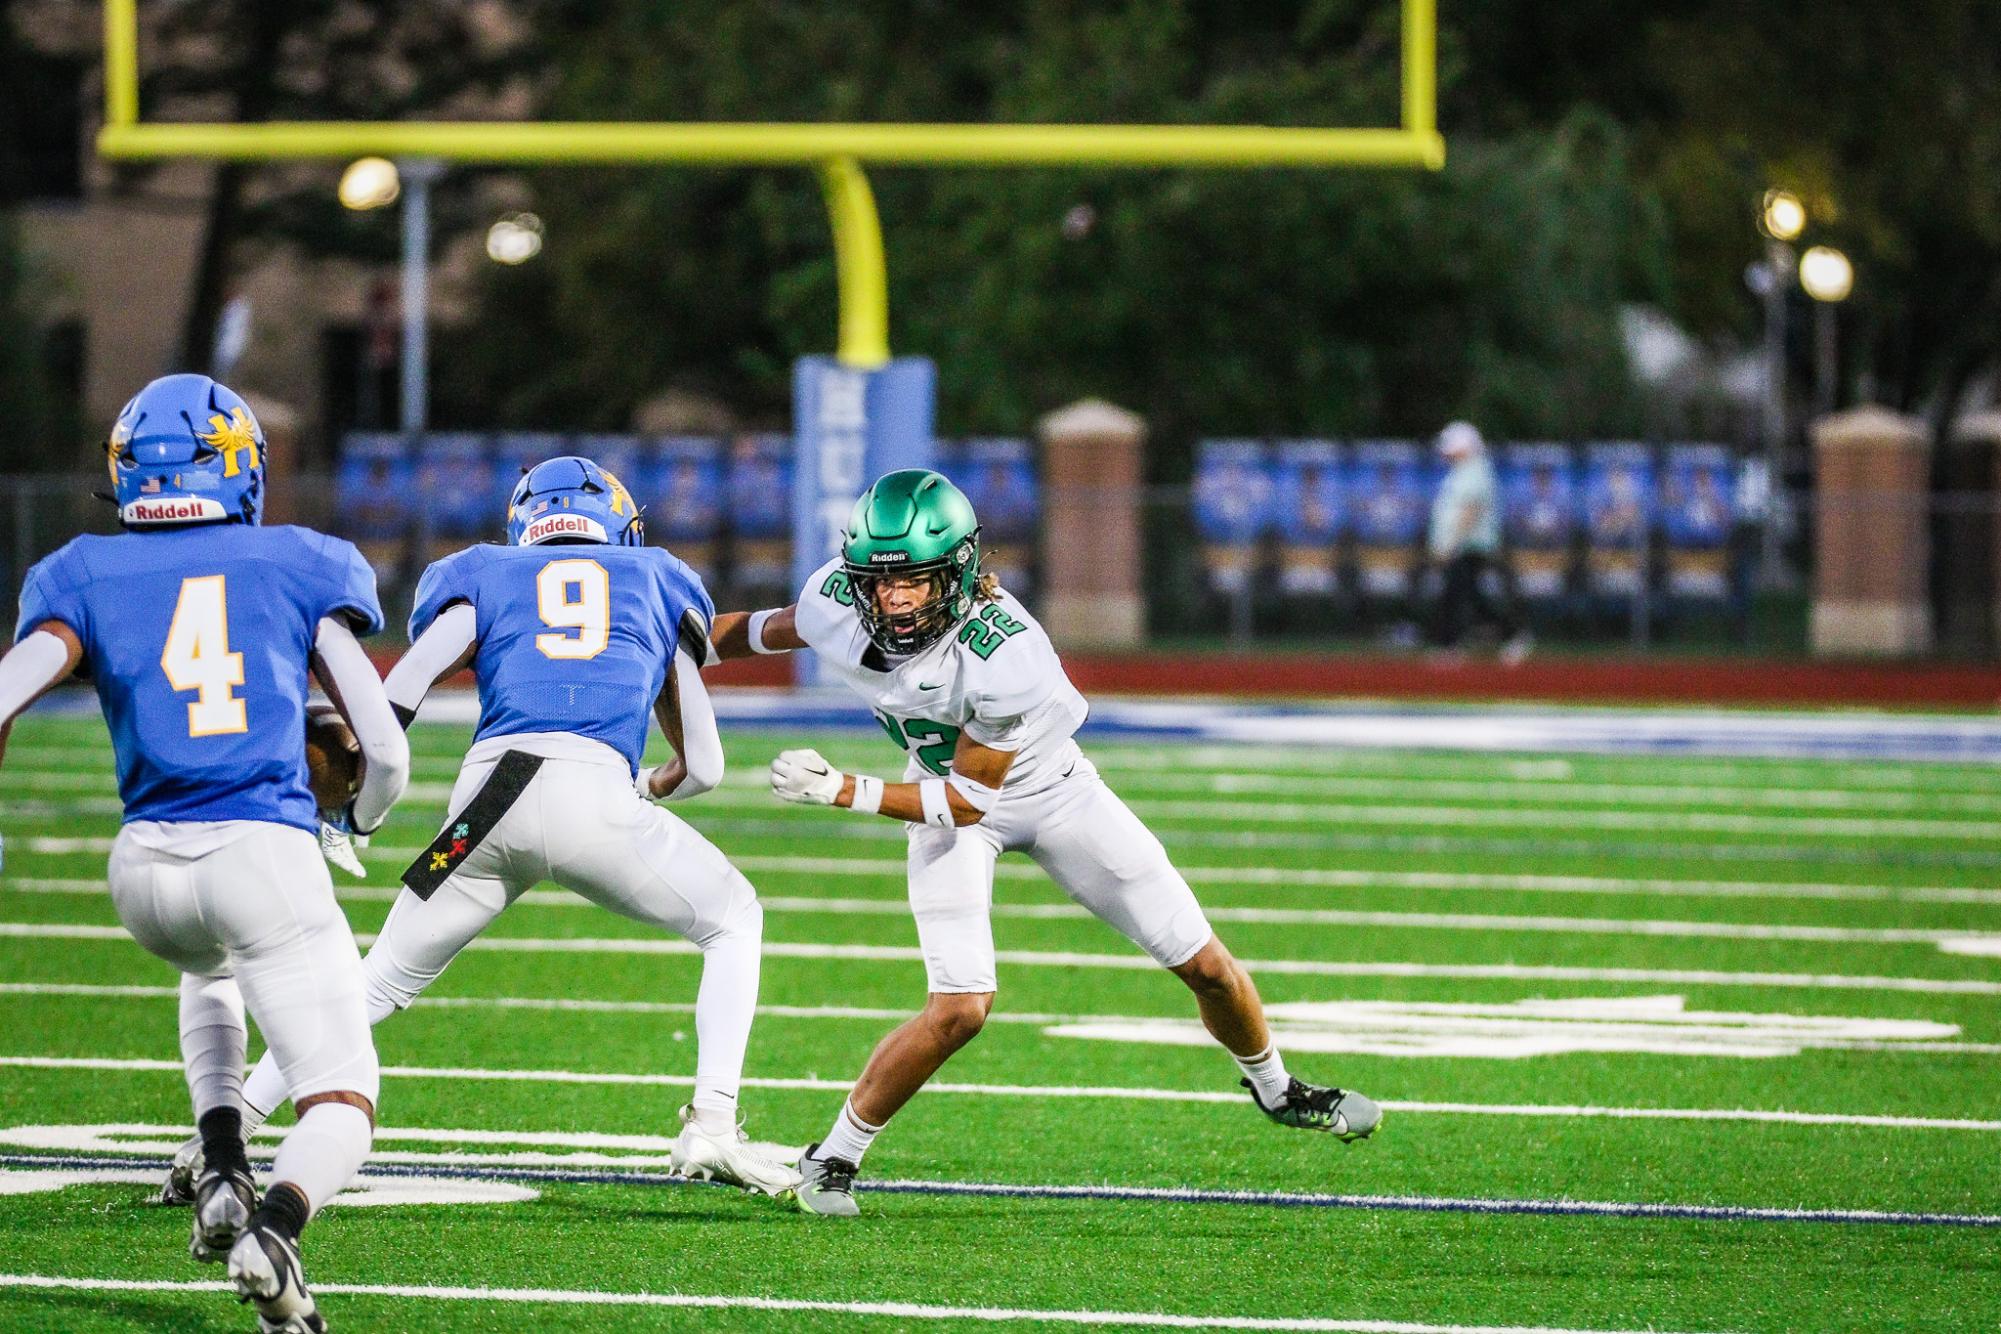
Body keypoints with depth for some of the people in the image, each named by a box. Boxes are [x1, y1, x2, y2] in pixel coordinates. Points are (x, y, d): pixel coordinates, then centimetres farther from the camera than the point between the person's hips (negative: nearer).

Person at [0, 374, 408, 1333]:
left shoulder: (86, 578, 10)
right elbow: (386, 753, 7)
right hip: (267, 855, -3)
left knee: (208, 969, 38)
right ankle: (274, 1225, -32)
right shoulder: (300, 568, 10)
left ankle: (223, 1173, 17)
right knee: (342, 1107, 1)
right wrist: (360, 816, 28)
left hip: (147, 867, 3)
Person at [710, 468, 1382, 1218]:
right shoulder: (836, 603, -27)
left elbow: (968, 799, -29)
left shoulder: (1005, 655, -40)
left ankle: (1274, 1089, 37)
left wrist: (843, 791, -35)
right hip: (945, 793, 1)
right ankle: (833, 1158, -3)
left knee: (1205, 967, 6)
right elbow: (765, 631, -1)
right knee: (960, 1008, -20)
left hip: (1043, 785, -1)